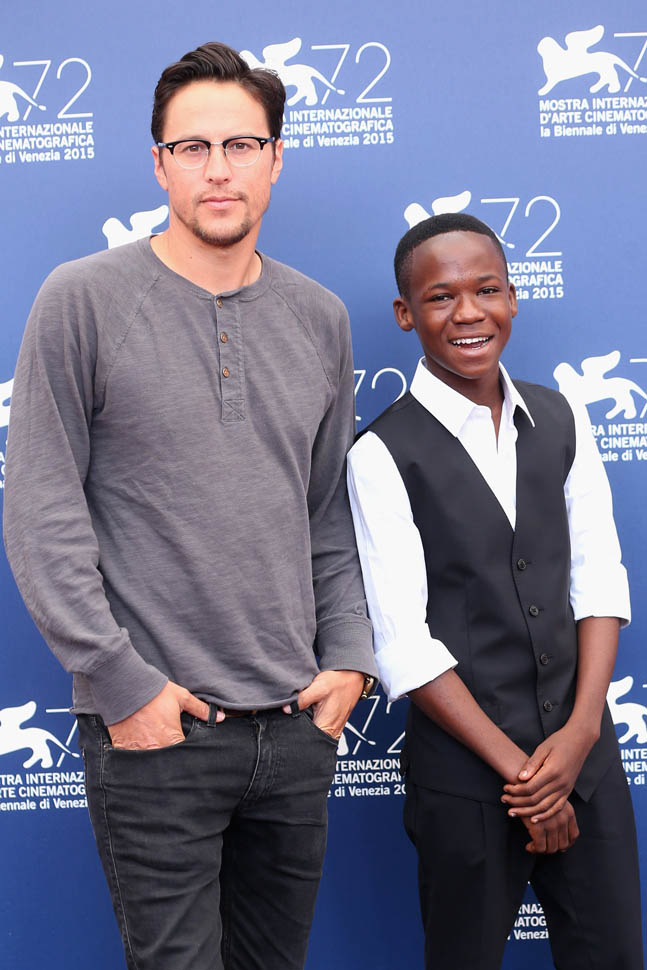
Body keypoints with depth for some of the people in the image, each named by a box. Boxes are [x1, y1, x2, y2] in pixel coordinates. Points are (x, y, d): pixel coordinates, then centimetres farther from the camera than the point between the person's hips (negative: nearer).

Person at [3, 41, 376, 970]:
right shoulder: (84, 299, -5)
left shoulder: (320, 318, 9)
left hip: (298, 723, 5)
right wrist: (120, 682, -12)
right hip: (153, 730, -4)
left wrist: (349, 656, 3)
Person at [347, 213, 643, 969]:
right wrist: (516, 765, -12)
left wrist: (580, 730, -9)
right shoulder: (384, 454, -12)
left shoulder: (561, 422, 4)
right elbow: (404, 643, -14)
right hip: (464, 770, -4)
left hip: (585, 755, 4)